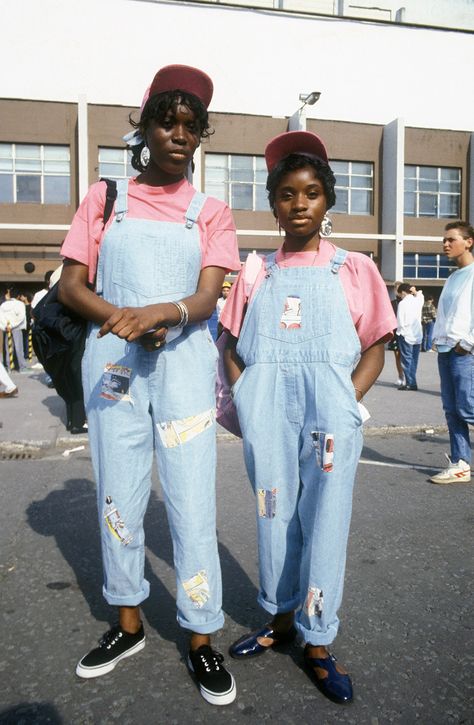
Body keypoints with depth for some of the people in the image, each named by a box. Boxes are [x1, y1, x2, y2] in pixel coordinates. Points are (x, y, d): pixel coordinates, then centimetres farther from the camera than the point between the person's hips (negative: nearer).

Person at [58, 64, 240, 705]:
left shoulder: (210, 212, 8)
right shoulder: (104, 199, 9)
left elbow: (208, 296, -4)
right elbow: (71, 286, 4)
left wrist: (160, 313, -25)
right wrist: (122, 320, -14)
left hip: (184, 364, -1)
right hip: (112, 362, 2)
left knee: (192, 500, -2)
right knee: (117, 496, 9)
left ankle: (202, 638, 14)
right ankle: (129, 623, 28)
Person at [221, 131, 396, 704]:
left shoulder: (354, 269, 6)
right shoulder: (255, 272, 12)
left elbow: (375, 349, 6)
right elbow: (231, 346, 13)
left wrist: (348, 401, -9)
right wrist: (245, 399, -3)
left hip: (330, 404, -2)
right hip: (265, 409, 2)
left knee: (324, 517, 1)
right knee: (274, 512, 10)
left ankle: (317, 642, 18)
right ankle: (281, 620, 30)